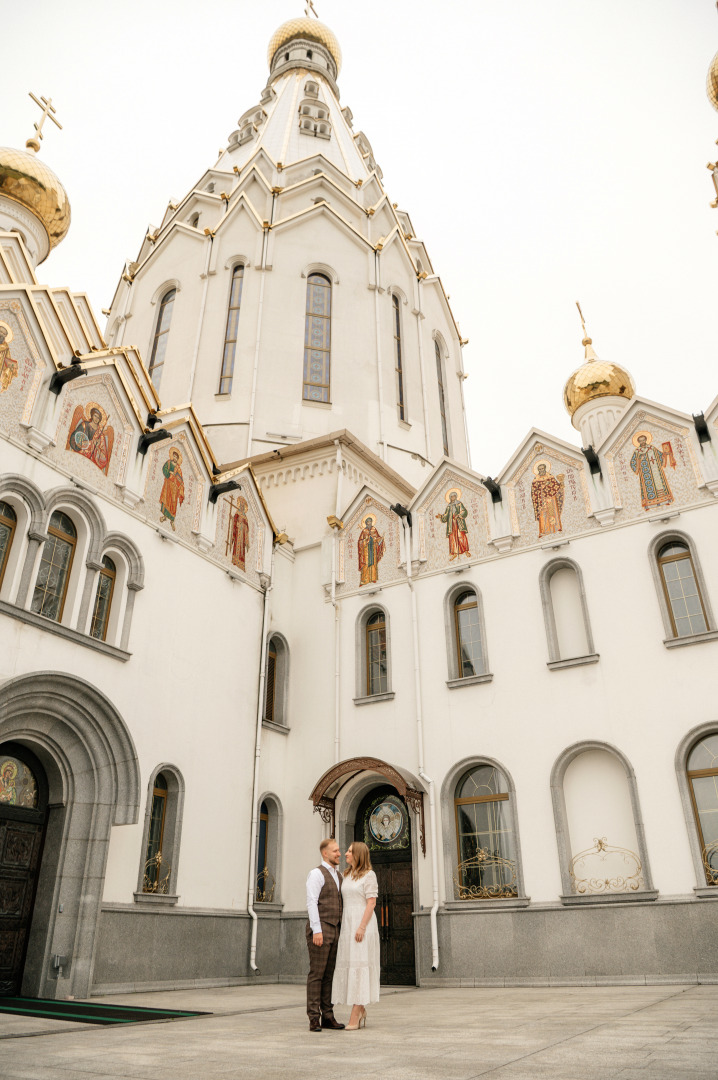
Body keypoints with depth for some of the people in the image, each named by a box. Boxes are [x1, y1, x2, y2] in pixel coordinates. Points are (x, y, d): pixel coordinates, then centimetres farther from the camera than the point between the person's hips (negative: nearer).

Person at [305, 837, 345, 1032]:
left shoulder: (337, 876, 18)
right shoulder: (316, 873, -9)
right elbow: (311, 903, -16)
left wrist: (341, 931, 16)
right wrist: (317, 930, -22)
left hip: (334, 930, 8)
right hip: (319, 930, -8)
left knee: (329, 974, 8)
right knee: (316, 974, -5)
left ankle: (328, 1017, 12)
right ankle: (314, 1019, 0)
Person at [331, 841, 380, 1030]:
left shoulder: (369, 875, -6)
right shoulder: (347, 876, 16)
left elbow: (371, 903, -13)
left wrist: (362, 927, -21)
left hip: (363, 922, -7)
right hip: (348, 923, 7)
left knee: (358, 966, -9)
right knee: (349, 965, 6)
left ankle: (354, 1015, -8)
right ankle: (361, 1010, 17)